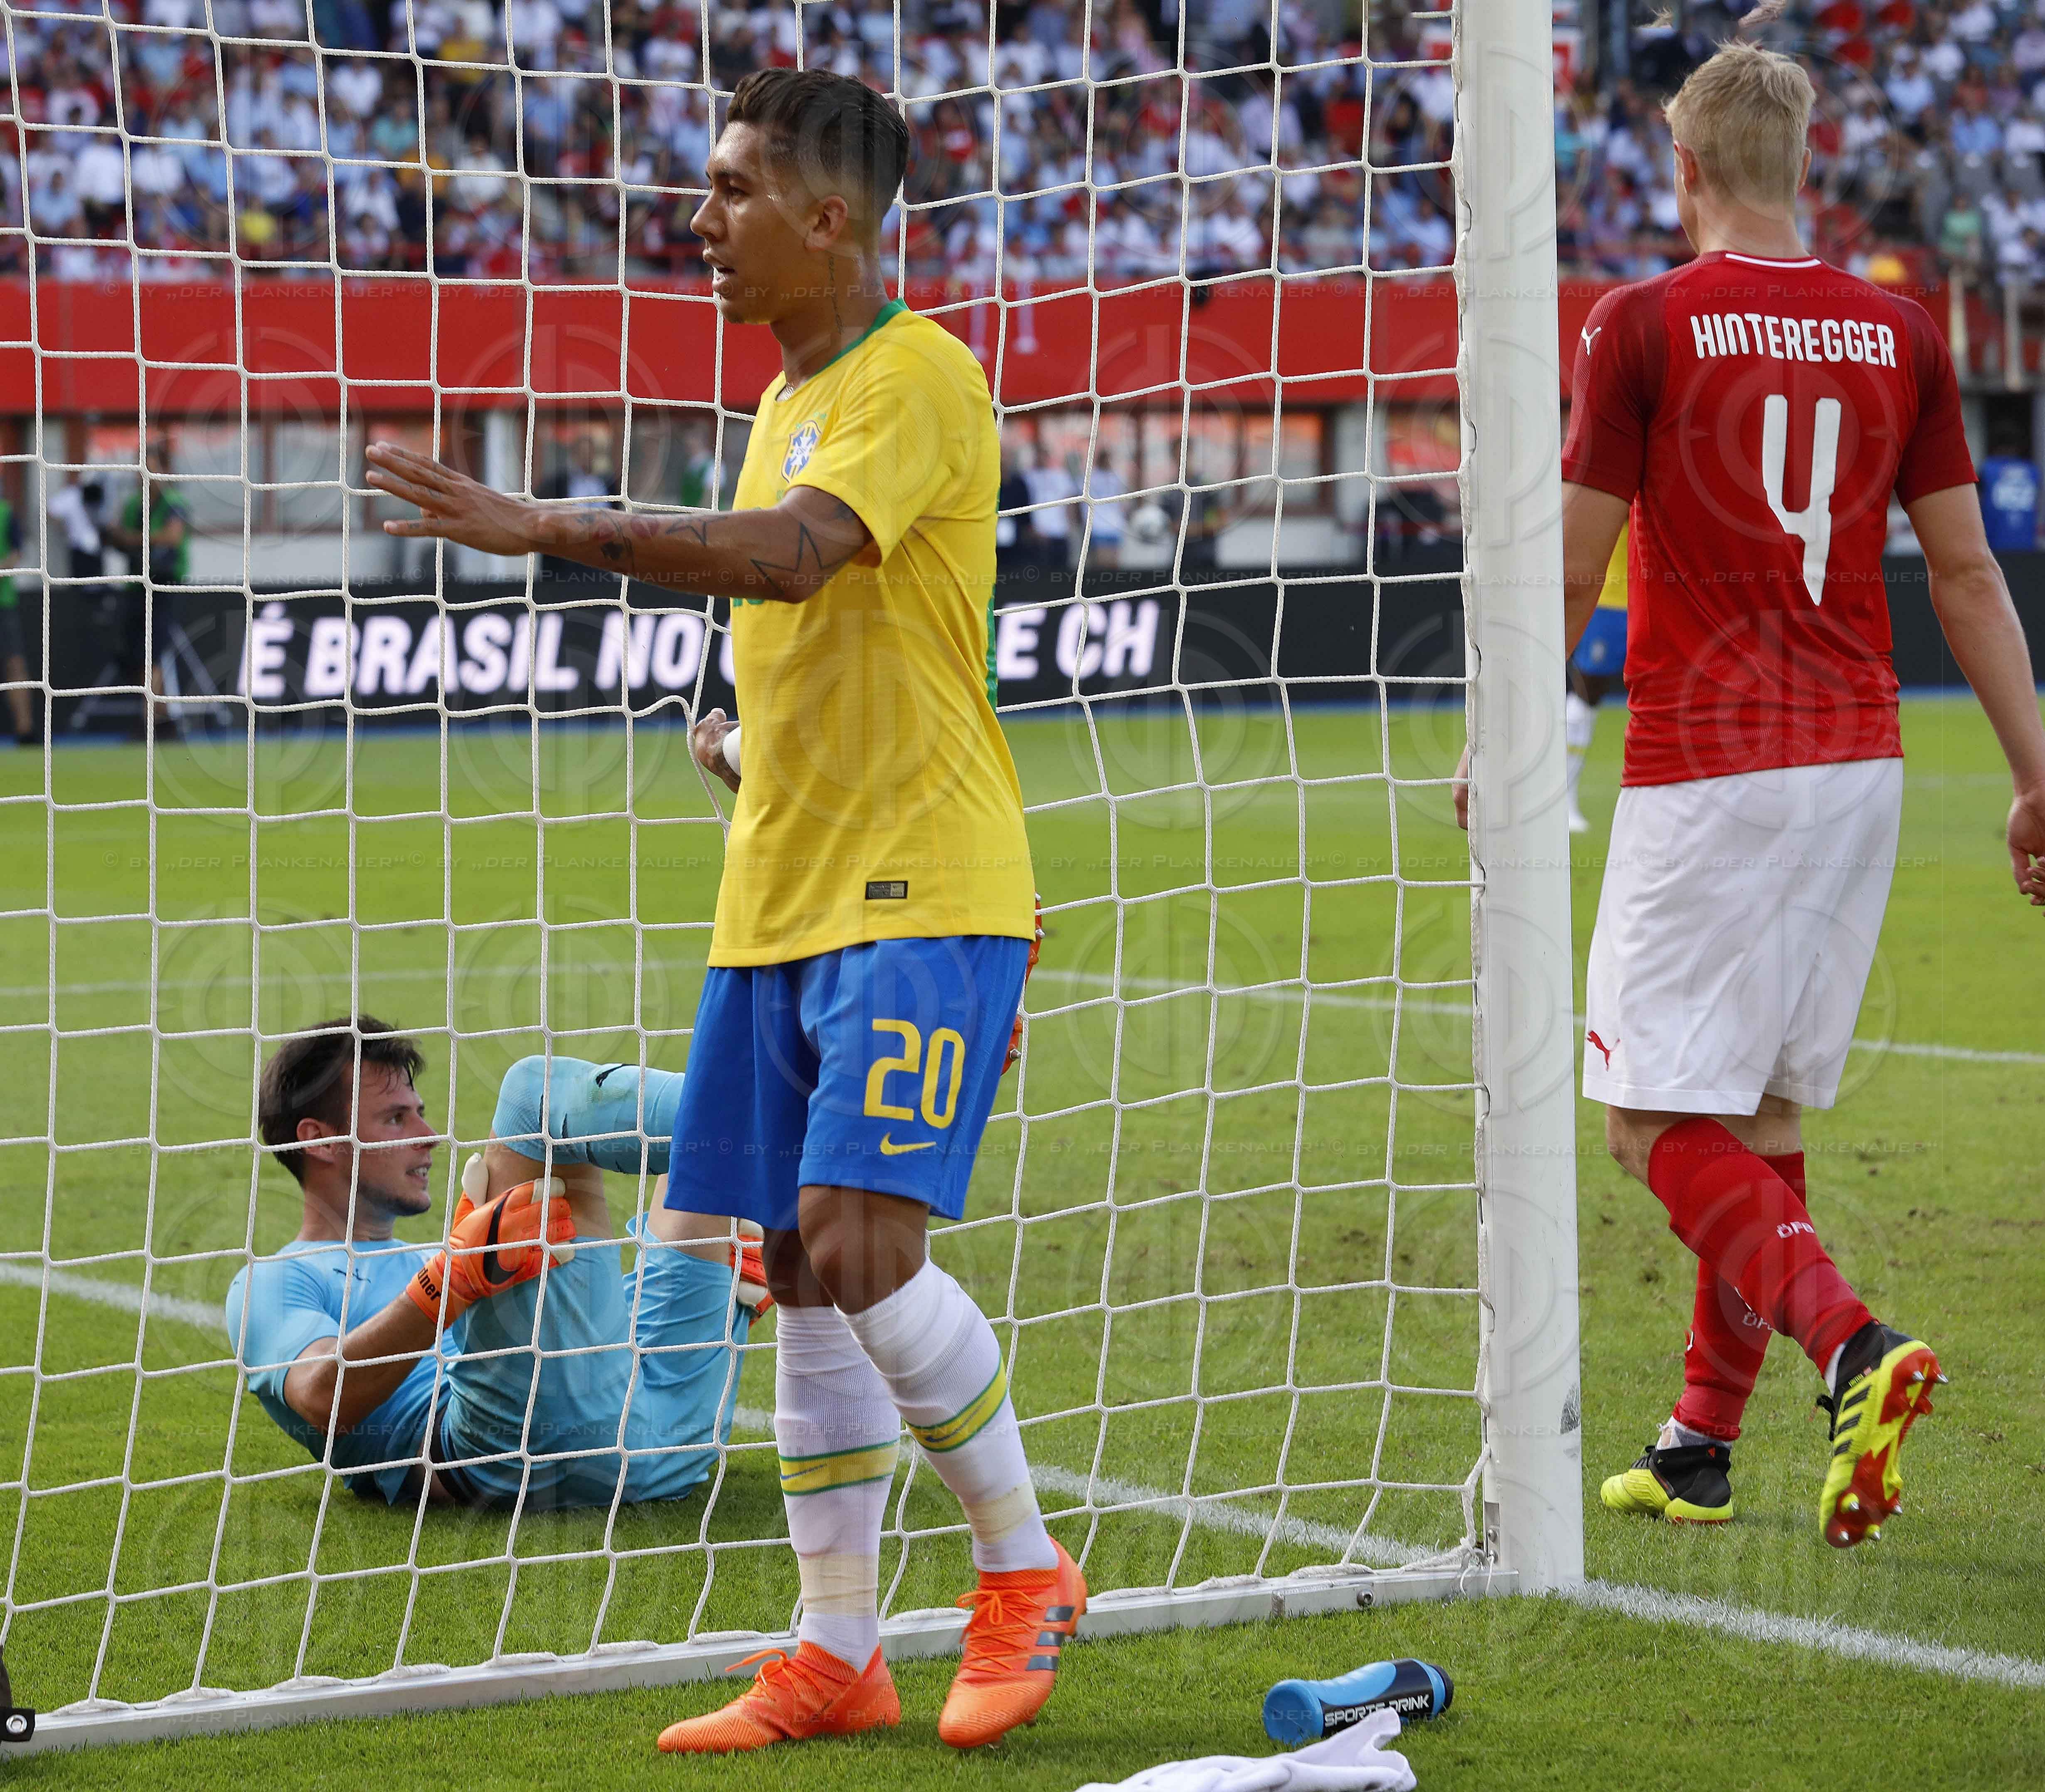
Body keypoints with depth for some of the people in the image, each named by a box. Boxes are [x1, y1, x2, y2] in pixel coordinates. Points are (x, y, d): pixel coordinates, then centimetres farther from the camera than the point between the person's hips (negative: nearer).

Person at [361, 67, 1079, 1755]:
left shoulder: (920, 377, -11)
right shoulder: (787, 400, 18)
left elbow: (792, 556, -28)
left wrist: (546, 527, -32)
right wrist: (746, 738, 13)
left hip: (918, 895, -9)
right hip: (779, 904, 9)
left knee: (859, 1241, -18)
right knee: (803, 1279, 6)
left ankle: (1025, 1571, 2)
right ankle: (834, 1658, 12)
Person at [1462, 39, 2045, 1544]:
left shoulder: (1645, 325, -7)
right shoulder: (1899, 332, 6)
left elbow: (1571, 569, -5)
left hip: (1703, 770, -6)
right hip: (1858, 761, 6)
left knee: (1659, 1122, -4)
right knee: (1765, 1112, 14)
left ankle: (1850, 1341, -25)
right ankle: (1701, 1444, 19)